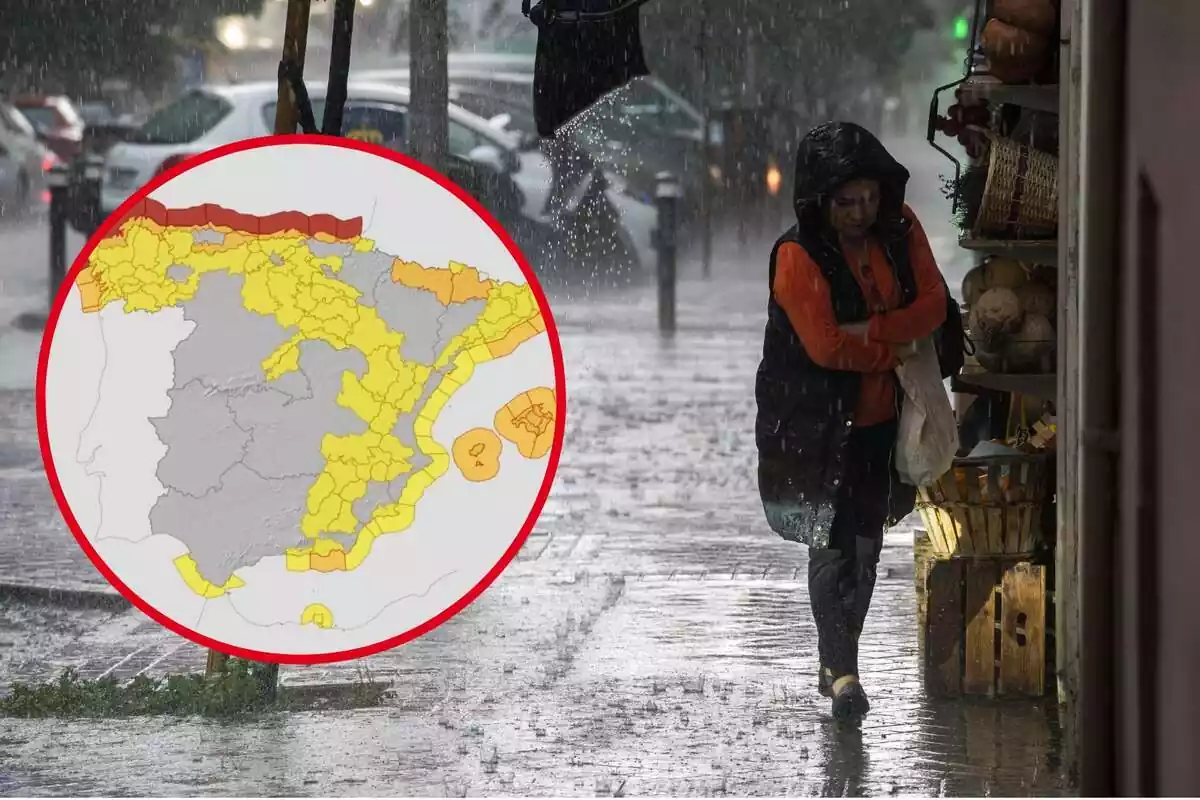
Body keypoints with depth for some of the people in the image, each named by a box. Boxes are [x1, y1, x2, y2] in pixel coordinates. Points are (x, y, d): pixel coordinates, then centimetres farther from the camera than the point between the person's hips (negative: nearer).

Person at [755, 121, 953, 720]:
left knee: (866, 543, 12)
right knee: (833, 544, -8)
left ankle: (835, 663, 25)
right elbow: (825, 345, -23)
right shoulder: (798, 254, -17)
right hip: (818, 420, -5)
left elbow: (933, 304, -7)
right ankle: (841, 672, -6)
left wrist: (871, 331, -20)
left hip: (880, 418, 5)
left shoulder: (900, 228, -1)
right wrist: (898, 349, -12)